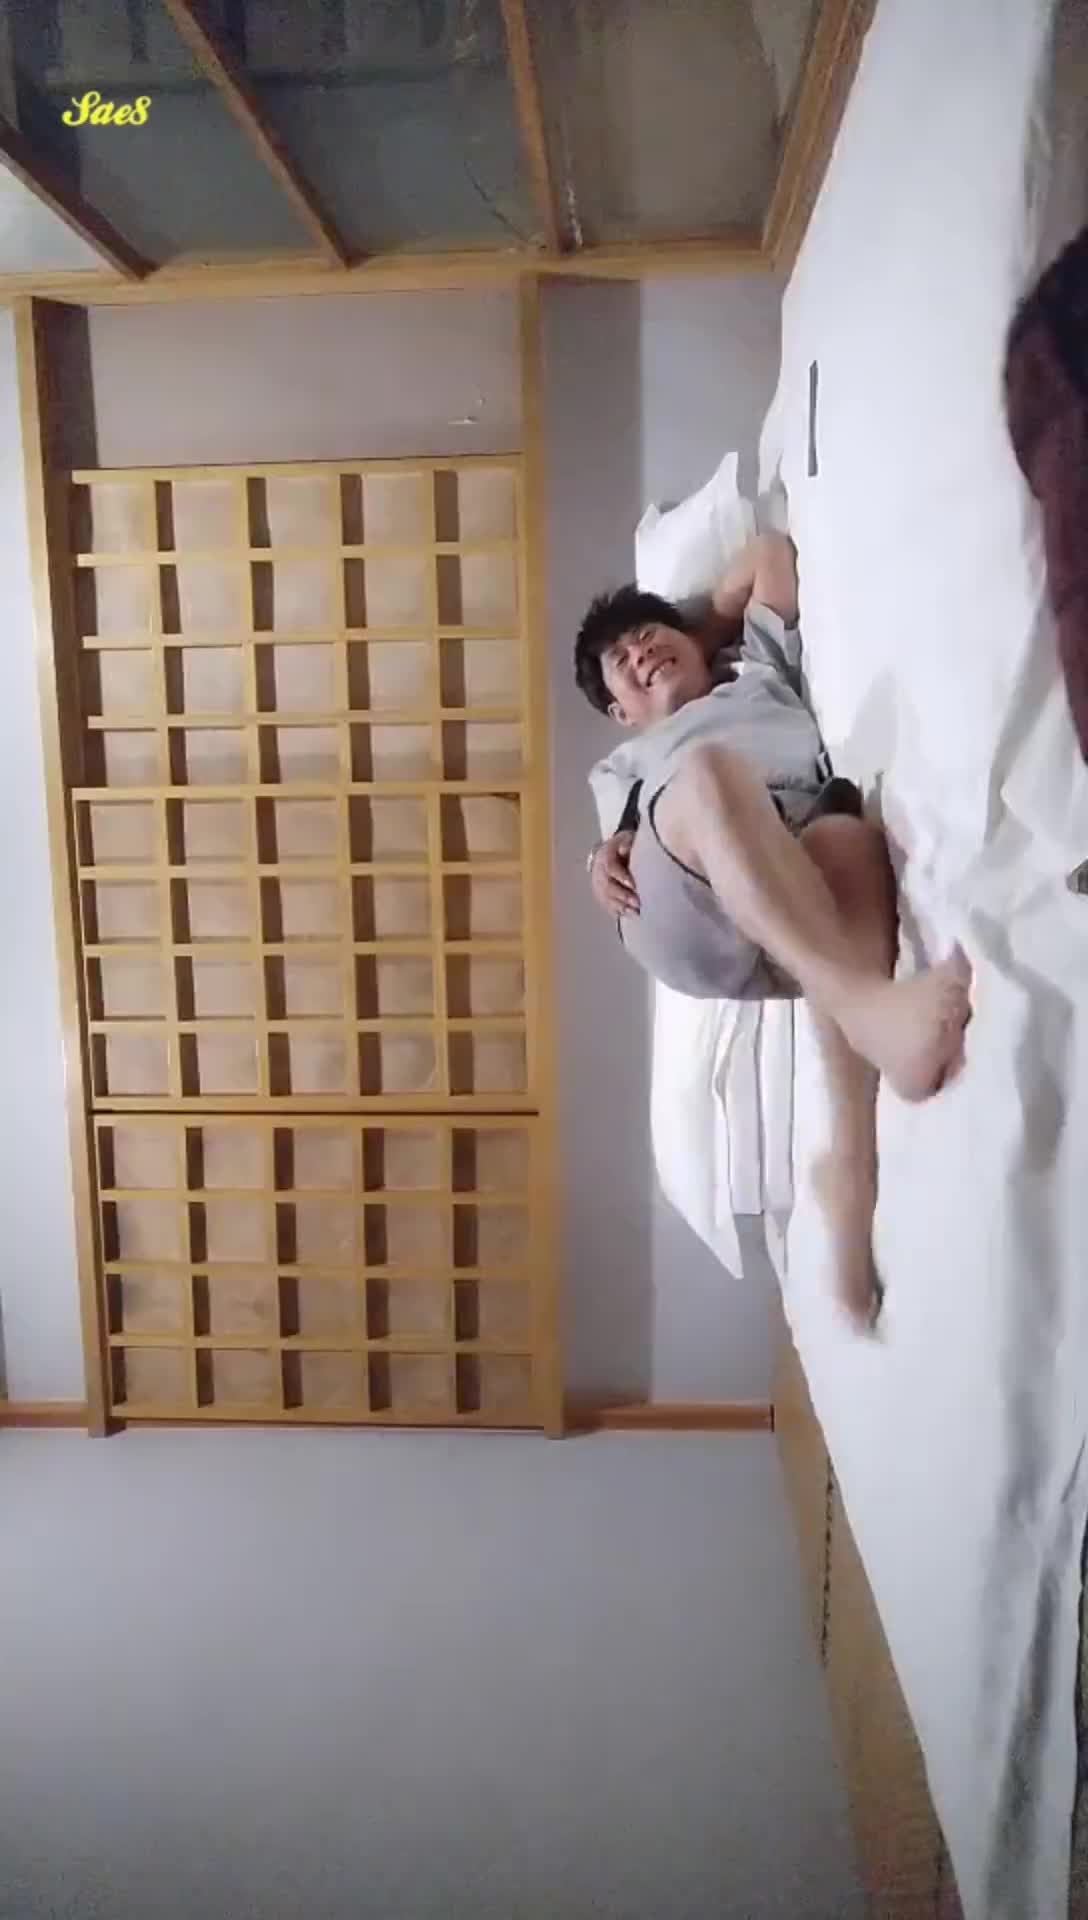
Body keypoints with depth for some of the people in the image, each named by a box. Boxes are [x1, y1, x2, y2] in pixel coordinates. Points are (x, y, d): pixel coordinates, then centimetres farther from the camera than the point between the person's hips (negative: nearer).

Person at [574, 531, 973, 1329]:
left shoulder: (763, 673, 43)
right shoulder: (627, 764, 41)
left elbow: (772, 551, 44)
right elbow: (629, 833, 19)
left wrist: (695, 624, 52)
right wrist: (608, 855, -3)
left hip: (811, 918, 1)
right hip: (689, 913, -1)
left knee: (848, 837, -36)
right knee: (708, 771, -34)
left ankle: (852, 1159, -46)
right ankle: (870, 1006, -57)